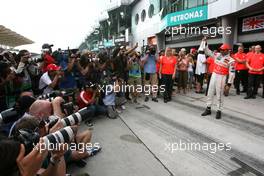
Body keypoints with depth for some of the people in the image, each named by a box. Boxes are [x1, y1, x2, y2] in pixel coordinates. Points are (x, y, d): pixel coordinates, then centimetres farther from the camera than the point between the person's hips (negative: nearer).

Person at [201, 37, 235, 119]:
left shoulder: (231, 60, -9)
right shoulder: (217, 55, 5)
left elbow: (231, 73, -11)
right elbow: (207, 51, 10)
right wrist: (204, 41, 1)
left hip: (221, 78, -5)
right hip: (214, 75, 5)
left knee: (219, 95, 1)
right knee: (210, 93, 9)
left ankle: (219, 111, 13)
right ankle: (208, 109, 20)